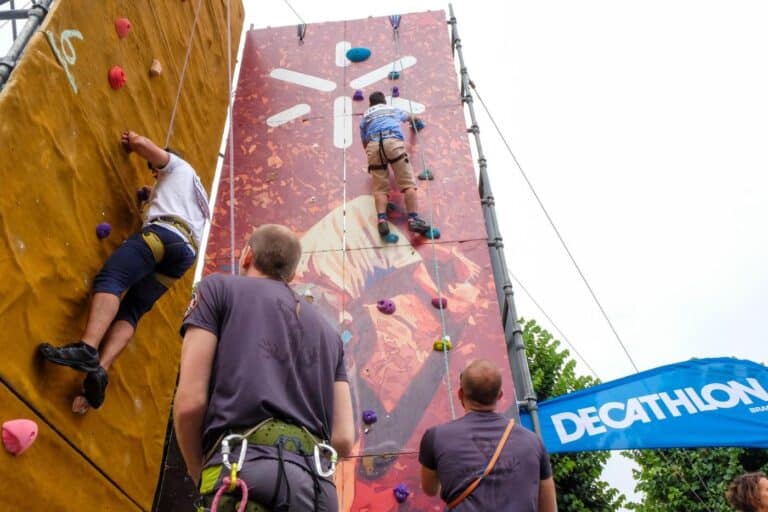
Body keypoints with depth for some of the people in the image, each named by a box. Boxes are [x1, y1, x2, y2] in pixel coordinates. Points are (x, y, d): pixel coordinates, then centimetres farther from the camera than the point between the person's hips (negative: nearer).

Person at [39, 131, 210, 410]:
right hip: (186, 252, 8)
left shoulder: (179, 166, 23)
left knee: (110, 279, -24)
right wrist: (152, 195, 49)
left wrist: (131, 139, 34)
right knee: (130, 310, -4)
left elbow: (142, 143, 13)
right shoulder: (199, 199, 44)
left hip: (164, 233, -7)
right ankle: (100, 370, -25)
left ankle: (87, 349, -46)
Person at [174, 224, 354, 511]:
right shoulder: (328, 332, 25)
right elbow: (344, 439, 13)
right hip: (318, 483, 5)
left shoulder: (219, 288, 13)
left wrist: (200, 475, 15)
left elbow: (190, 402, 0)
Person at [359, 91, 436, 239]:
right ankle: (414, 219, -22)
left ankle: (381, 220, -24)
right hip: (393, 142, -1)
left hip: (373, 146, 1)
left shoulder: (365, 117, 32)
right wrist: (414, 119, 78)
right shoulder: (393, 109, 34)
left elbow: (364, 143, 31)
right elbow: (409, 116, 56)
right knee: (408, 183, -7)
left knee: (380, 188, -2)